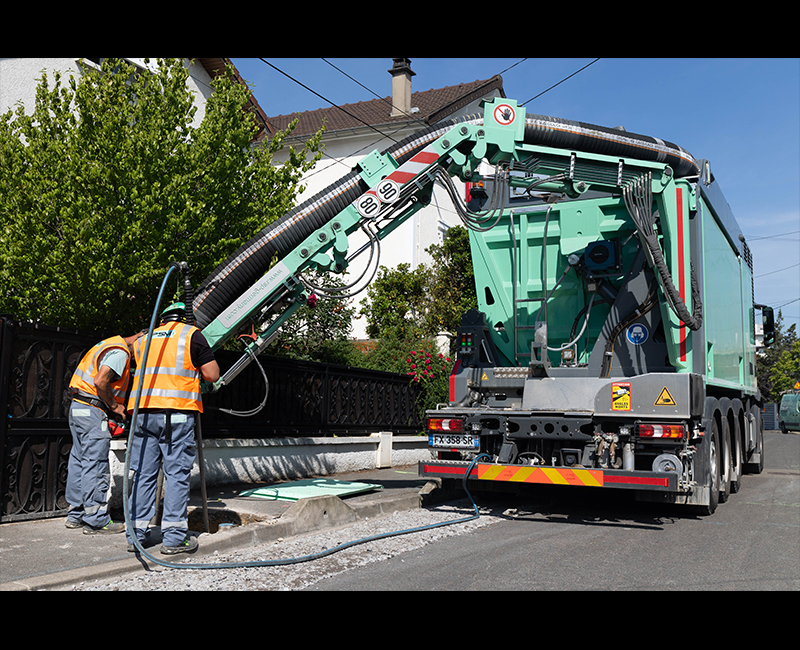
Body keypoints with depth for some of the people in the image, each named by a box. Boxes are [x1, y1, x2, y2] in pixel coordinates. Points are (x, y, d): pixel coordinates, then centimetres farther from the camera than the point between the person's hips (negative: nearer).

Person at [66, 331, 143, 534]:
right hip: (92, 411, -10)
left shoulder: (109, 346, 19)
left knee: (78, 461, 14)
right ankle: (96, 521, -3)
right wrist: (114, 406, -11)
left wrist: (112, 406, 14)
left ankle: (75, 515, 21)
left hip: (77, 407, 10)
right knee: (96, 466, -6)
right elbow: (100, 381, -24)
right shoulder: (120, 352, -12)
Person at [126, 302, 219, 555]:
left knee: (144, 473, 8)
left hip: (143, 410, 5)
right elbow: (212, 375, 1)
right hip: (177, 411, -5)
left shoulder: (144, 339, 22)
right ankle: (174, 537, -1)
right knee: (177, 473, -2)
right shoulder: (192, 335, 5)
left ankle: (136, 534, 12)